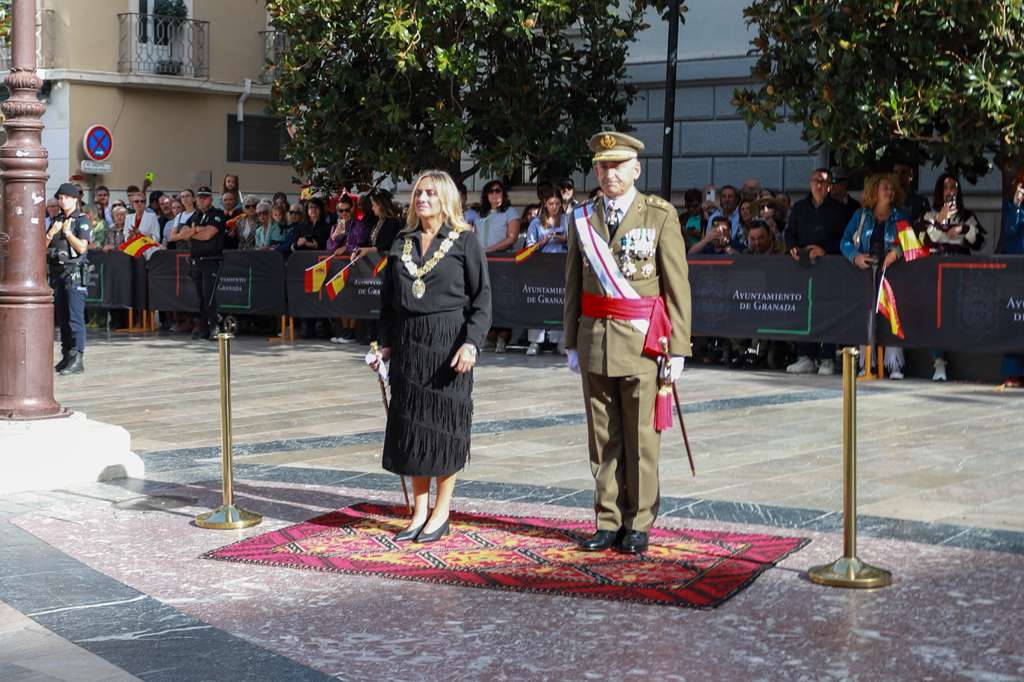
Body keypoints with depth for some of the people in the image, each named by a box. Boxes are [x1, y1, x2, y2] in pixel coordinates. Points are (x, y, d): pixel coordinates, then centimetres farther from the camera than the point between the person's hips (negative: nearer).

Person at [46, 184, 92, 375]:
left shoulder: (82, 220, -4)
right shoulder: (56, 220, 16)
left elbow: (82, 247, -14)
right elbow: (44, 247, 12)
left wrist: (67, 232, -9)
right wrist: (51, 233, -4)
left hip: (74, 272, -7)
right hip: (57, 272, 7)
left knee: (75, 317, -11)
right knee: (61, 317, 10)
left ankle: (77, 359, -13)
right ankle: (66, 355, 16)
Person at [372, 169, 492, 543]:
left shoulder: (465, 241, -2)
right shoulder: (402, 242, 12)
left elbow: (482, 297, -6)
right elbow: (388, 297, 16)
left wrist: (471, 343, -16)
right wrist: (386, 343, 8)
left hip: (447, 343, -5)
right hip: (408, 344, 5)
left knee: (444, 423, 0)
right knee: (411, 424, 5)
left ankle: (441, 514, 9)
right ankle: (419, 511, 14)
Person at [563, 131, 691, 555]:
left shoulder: (661, 216, -2)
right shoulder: (583, 218, 9)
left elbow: (677, 286, -4)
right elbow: (574, 285, 14)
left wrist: (677, 348, -7)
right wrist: (572, 343, 10)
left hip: (642, 343, -4)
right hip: (595, 341, 4)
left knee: (641, 439, 2)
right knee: (603, 440, 8)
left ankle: (638, 525, 12)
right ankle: (609, 523, 16)